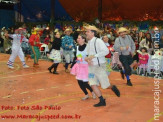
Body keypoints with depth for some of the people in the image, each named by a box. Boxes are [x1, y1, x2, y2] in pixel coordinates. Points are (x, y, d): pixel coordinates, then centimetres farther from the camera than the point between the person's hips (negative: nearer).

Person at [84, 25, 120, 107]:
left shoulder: (98, 41, -13)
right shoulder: (88, 43, 10)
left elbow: (106, 51, -25)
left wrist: (94, 56, -26)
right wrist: (87, 59, -10)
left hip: (100, 66, -7)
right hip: (91, 67, 7)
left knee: (105, 86, -1)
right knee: (93, 85, 0)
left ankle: (113, 88, 32)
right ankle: (102, 101, 12)